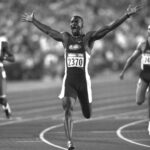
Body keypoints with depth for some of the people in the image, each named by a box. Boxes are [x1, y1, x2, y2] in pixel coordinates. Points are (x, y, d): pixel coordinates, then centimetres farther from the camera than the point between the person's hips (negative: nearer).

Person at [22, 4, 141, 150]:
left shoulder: (88, 38, -3)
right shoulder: (65, 37, 7)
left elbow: (109, 27, -11)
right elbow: (48, 30, 22)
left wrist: (127, 15, -20)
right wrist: (33, 21, 30)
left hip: (83, 80, -2)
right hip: (68, 81, 2)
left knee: (87, 115, 10)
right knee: (68, 111, -16)